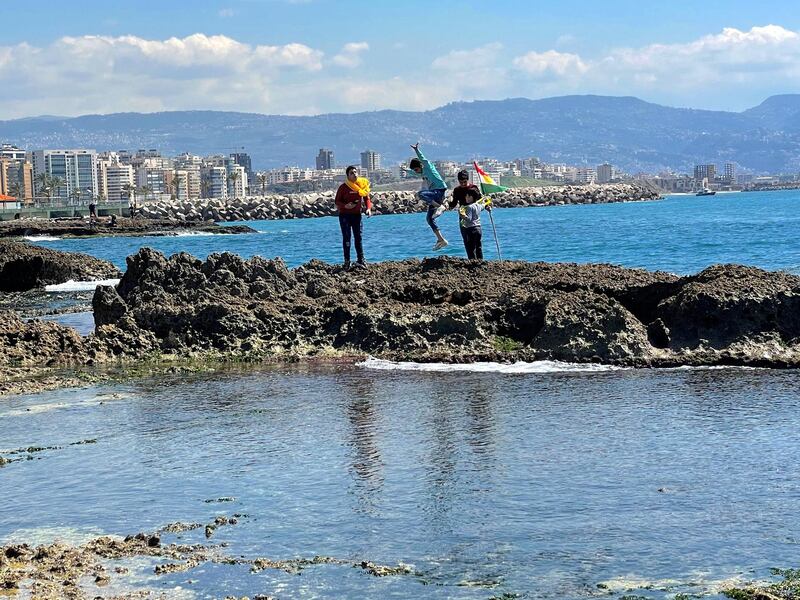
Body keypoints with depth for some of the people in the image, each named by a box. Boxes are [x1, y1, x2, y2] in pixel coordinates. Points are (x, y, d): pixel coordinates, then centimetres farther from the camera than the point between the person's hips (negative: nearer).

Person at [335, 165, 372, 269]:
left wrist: (368, 208, -7)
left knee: (358, 237, 3)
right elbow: (337, 201, -4)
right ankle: (347, 261, 4)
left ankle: (360, 260, 8)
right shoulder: (343, 187, -8)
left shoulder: (363, 185, 2)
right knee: (346, 238, -1)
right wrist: (345, 206, -23)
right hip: (345, 215, -3)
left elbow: (367, 198, 10)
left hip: (357, 214, 3)